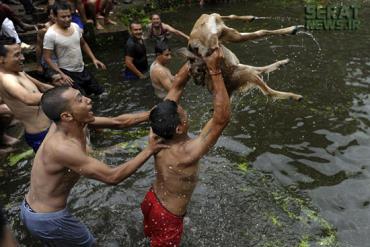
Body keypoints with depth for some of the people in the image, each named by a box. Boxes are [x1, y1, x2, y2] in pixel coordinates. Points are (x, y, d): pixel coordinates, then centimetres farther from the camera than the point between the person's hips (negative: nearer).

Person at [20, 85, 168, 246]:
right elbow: (112, 177, -32)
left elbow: (118, 122, -5)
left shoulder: (67, 123, -10)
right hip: (46, 219, -7)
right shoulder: (63, 147, -35)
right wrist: (149, 150, -26)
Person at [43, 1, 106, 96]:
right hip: (67, 73, -7)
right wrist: (61, 74, -25)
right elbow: (47, 58, -17)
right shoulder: (50, 35, -20)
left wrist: (94, 59, 3)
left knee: (98, 91, 15)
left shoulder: (75, 26, -2)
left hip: (82, 69, 7)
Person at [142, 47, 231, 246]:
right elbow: (222, 118, -42)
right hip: (166, 217, -6)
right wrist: (215, 71, -42)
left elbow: (176, 87, -13)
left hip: (152, 200, 6)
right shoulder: (186, 154, -39)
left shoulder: (160, 135, -20)